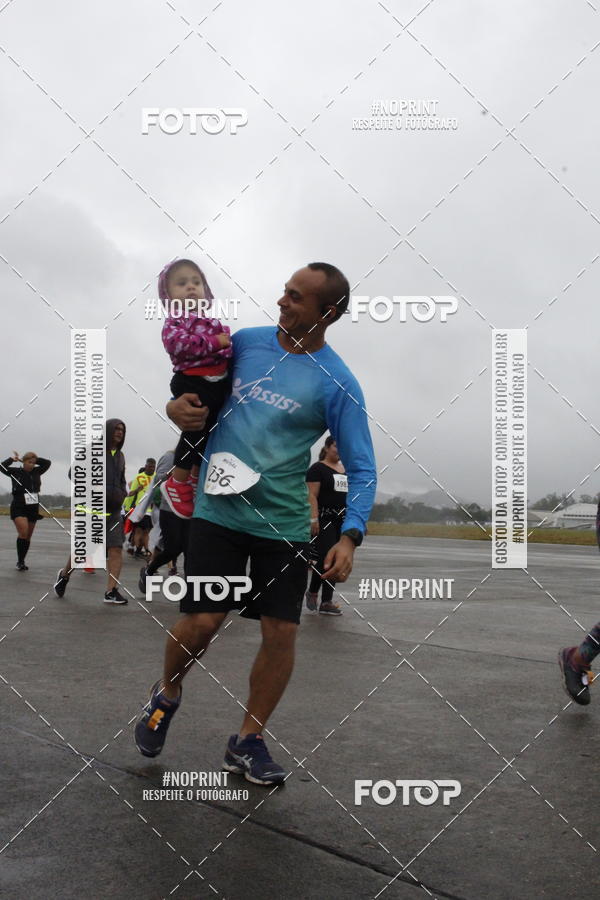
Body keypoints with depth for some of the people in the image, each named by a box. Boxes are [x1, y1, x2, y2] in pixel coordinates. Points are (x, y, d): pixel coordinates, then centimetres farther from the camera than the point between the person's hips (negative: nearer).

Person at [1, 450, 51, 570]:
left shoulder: (36, 472, 8)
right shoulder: (16, 471, -3)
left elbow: (47, 463, 9)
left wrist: (35, 459, 4)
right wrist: (12, 459, -2)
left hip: (33, 508, 5)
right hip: (18, 507, -5)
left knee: (28, 537, 7)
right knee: (23, 533, -19)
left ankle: (21, 561, 19)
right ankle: (20, 561, -12)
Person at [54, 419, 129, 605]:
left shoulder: (120, 456, 14)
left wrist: (122, 493, 7)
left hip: (113, 511, 5)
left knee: (116, 549, -9)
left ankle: (111, 591, -10)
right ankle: (65, 575, 31)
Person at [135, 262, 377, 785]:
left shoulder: (337, 383, -7)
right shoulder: (246, 342, 3)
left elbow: (362, 468, -6)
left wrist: (349, 537, -19)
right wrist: (176, 405, -4)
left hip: (283, 522, -1)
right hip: (218, 509, 1)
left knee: (281, 632, -1)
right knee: (202, 621, -7)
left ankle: (249, 742, 19)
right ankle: (167, 694, 26)